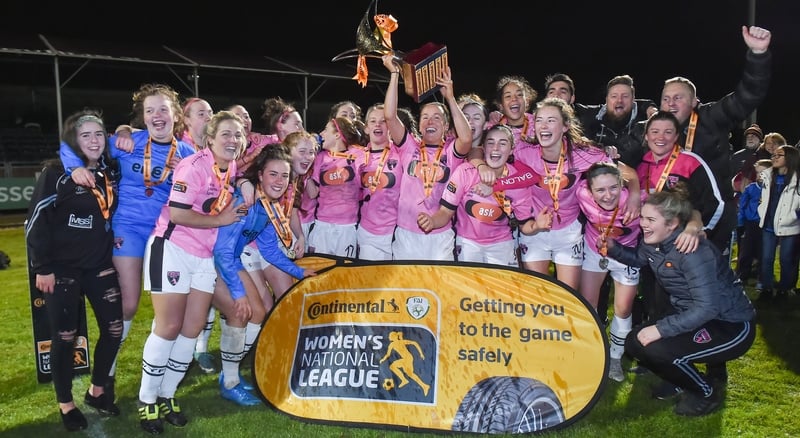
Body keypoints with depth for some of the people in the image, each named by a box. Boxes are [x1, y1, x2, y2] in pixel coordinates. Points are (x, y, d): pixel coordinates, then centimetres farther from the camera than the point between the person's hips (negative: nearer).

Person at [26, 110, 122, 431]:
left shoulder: (111, 172, 5)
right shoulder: (56, 173, -10)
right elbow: (36, 221, -11)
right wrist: (42, 267, -12)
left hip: (100, 265, 5)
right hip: (62, 267, -5)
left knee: (114, 328, 5)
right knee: (64, 337, 2)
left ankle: (97, 391, 26)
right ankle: (65, 404, 20)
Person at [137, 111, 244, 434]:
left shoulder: (233, 168, 6)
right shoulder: (195, 166, -17)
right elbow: (177, 213, -23)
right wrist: (220, 219, -15)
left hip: (204, 255, 7)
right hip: (172, 249, -7)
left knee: (193, 328, 7)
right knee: (169, 328, -3)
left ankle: (166, 396, 22)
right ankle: (147, 401, 14)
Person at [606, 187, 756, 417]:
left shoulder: (693, 251, -28)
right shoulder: (653, 242, -3)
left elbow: (708, 307, -32)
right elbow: (638, 258, 20)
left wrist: (661, 329, -31)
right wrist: (613, 247, -1)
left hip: (732, 327, -9)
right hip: (693, 318, 9)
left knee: (657, 349, -27)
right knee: (634, 342, -2)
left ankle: (708, 393, 2)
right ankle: (686, 382, 19)